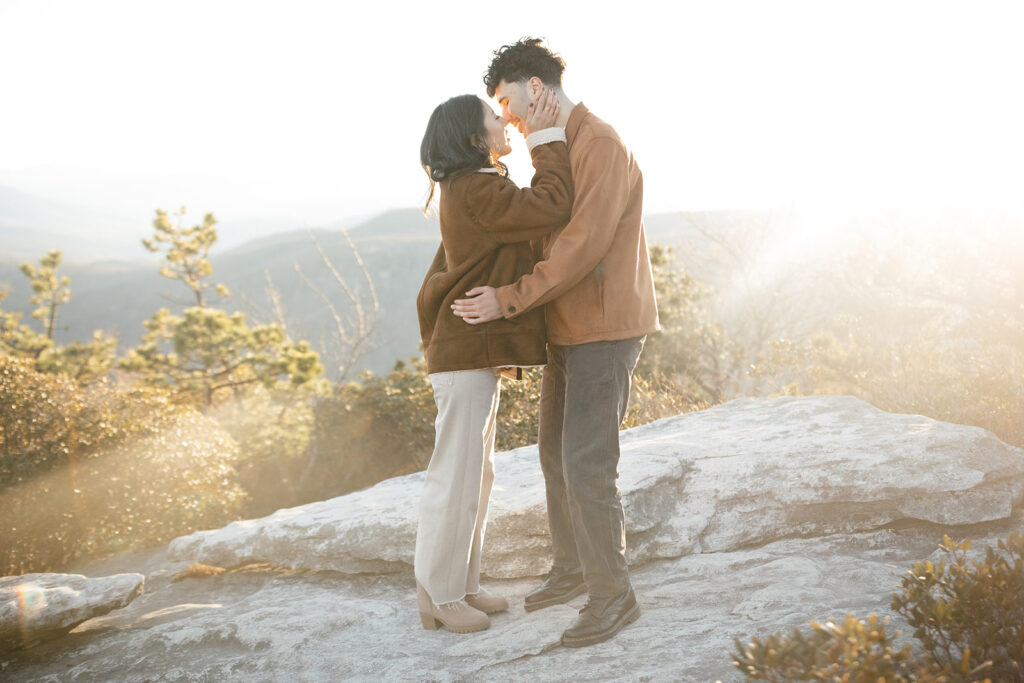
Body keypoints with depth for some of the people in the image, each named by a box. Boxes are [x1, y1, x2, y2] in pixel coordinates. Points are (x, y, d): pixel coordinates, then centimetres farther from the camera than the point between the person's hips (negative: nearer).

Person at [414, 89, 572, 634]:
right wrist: (545, 139, -13)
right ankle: (439, 597, 7)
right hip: (467, 352, -11)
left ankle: (462, 586, 26)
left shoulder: (466, 191, 17)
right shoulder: (475, 190, -16)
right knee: (455, 476, -3)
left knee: (475, 475, 16)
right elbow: (551, 206, -22)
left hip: (476, 351, 11)